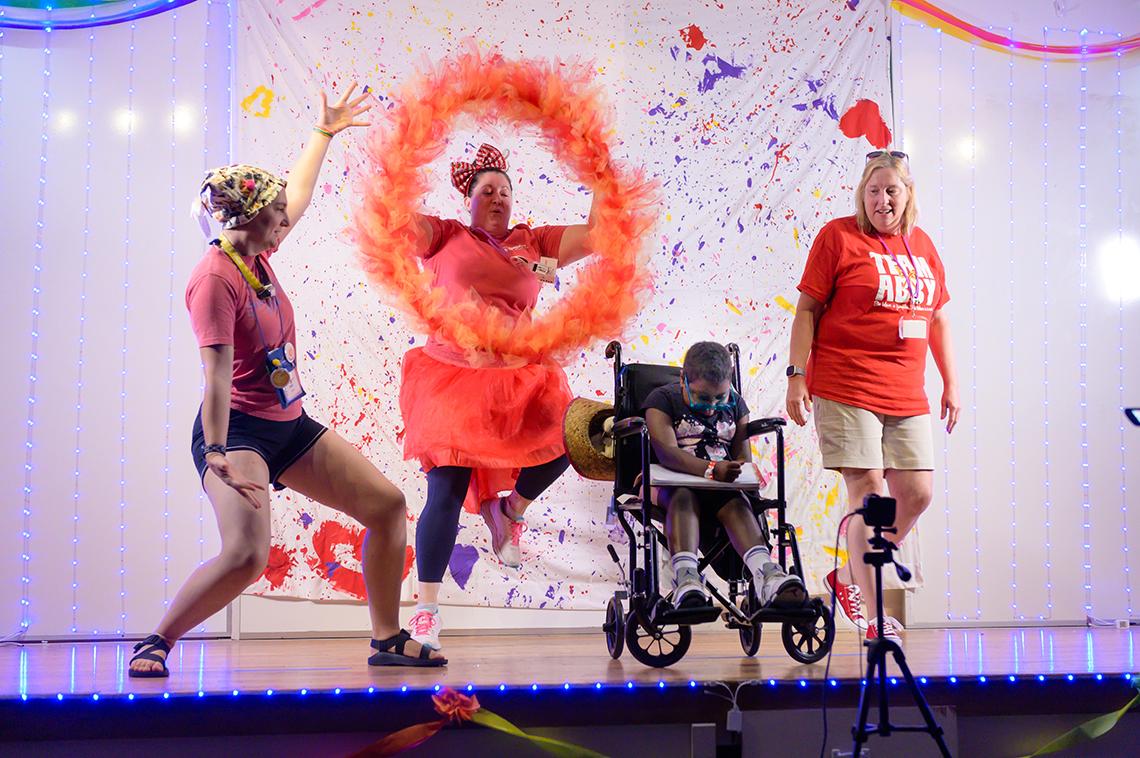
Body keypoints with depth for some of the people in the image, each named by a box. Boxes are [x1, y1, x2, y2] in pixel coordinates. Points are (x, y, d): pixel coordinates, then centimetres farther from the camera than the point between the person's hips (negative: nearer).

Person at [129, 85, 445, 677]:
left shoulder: (256, 254, 6)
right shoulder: (216, 278, -18)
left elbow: (298, 195, 24)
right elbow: (217, 372, -27)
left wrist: (326, 131, 32)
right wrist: (217, 453, -33)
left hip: (290, 426, 10)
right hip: (239, 430, -9)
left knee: (388, 506, 6)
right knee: (246, 555, -27)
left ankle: (388, 640, 16)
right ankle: (155, 644, -3)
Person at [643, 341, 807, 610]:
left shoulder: (735, 404, 16)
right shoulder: (662, 399, -1)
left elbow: (743, 455, 11)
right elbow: (667, 451, -19)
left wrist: (741, 475, -15)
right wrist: (711, 469, -36)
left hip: (723, 487, 3)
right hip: (671, 484, -3)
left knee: (736, 502, -31)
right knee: (684, 498, -37)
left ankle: (767, 574, -56)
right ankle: (686, 578, -60)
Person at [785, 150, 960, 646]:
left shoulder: (922, 245, 16)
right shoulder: (838, 236, 0)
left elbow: (938, 317, 21)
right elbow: (807, 309, -2)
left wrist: (951, 382, 18)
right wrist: (797, 374, -9)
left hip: (907, 395, 6)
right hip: (846, 387, -6)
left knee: (917, 493, 3)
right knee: (868, 493, -6)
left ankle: (850, 577, 22)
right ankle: (871, 611, 3)